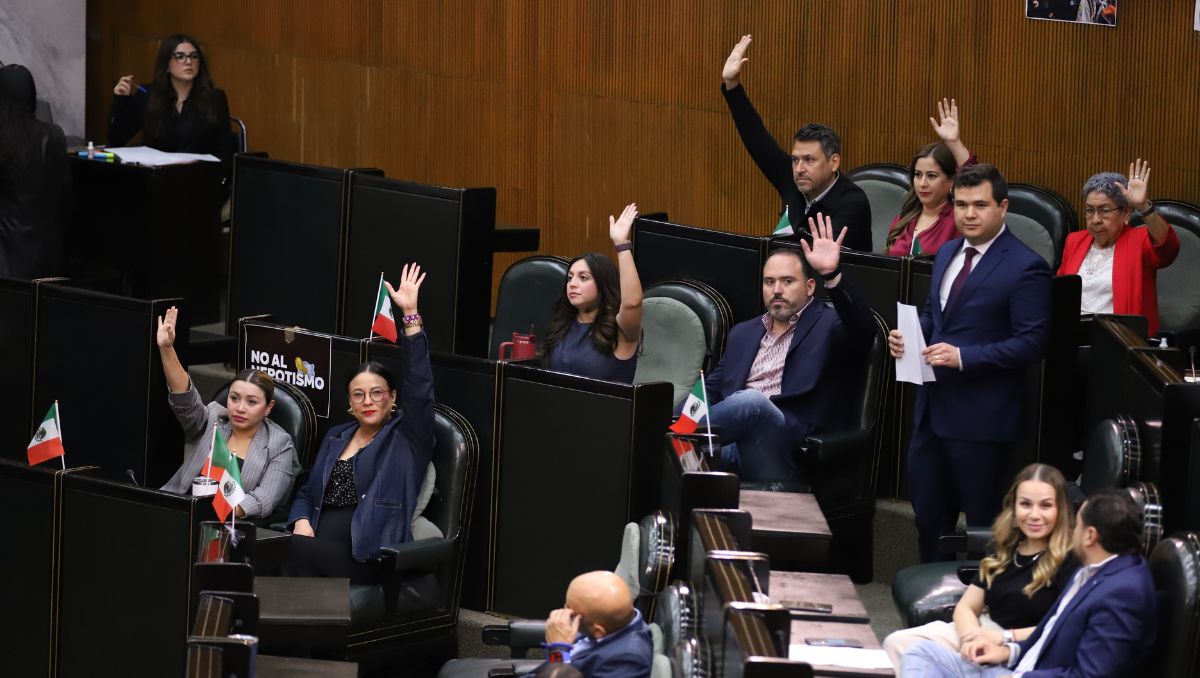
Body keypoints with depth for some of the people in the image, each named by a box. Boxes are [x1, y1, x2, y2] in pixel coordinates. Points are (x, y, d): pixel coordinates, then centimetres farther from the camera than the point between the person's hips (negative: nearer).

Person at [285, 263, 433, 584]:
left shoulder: (406, 438, 9)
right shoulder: (336, 437, 27)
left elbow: (419, 388, -5)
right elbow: (307, 492, 29)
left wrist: (411, 315, -12)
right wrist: (301, 522, 3)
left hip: (368, 559, -5)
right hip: (318, 549, 5)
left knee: (294, 551, -31)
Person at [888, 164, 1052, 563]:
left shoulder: (1025, 268, -14)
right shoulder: (948, 253, 12)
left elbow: (1032, 343, -18)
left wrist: (963, 357, -24)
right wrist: (908, 335, 1)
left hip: (980, 418, -8)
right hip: (933, 407, 8)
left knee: (983, 524, 4)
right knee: (928, 513, 15)